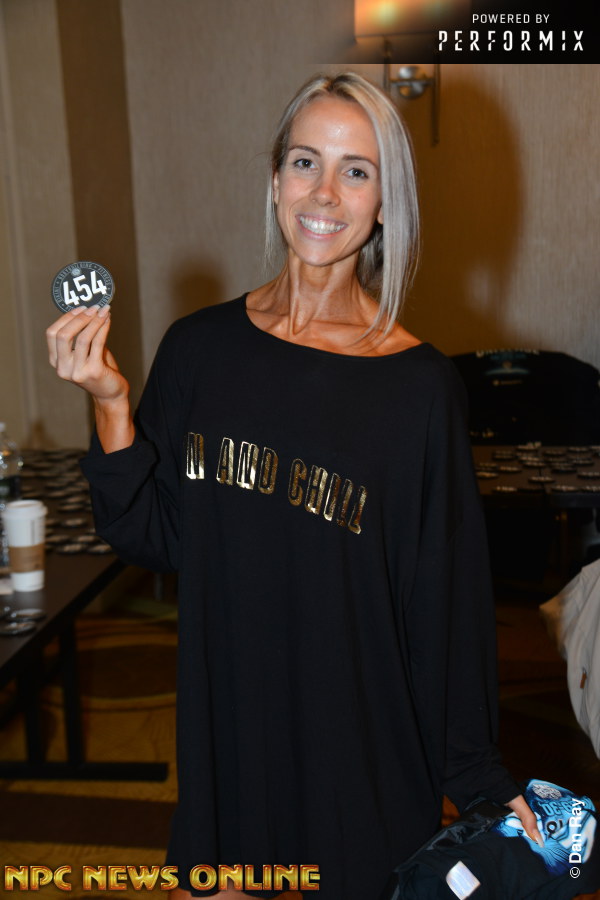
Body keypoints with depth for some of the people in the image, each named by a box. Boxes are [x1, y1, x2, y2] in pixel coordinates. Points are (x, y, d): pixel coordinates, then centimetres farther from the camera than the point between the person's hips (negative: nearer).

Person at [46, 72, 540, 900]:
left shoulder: (420, 385, -13)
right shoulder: (199, 347, -5)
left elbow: (446, 600, -8)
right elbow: (149, 538, -1)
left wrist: (479, 779, -4)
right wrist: (111, 406, -15)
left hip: (363, 741, -2)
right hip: (225, 726, 3)